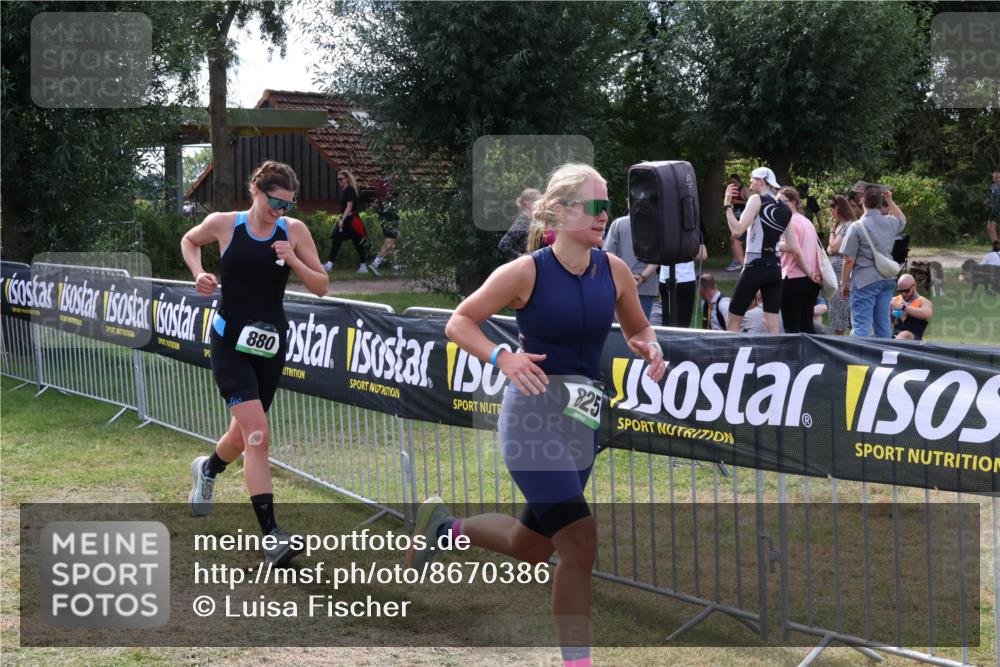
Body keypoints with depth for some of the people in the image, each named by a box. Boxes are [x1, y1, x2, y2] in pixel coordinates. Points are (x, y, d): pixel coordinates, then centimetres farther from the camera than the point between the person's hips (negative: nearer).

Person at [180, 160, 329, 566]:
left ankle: (208, 470, 53)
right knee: (257, 434, -18)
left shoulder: (295, 231, -3)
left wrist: (293, 261, -18)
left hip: (270, 344, 4)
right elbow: (189, 240, 15)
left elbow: (321, 287, -1)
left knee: (245, 433, 17)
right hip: (230, 341, -3)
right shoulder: (223, 225, -7)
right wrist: (199, 273, -2)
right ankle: (271, 536, -19)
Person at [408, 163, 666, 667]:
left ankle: (442, 525, 43)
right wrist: (503, 357, -23)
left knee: (532, 548, 18)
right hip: (534, 416, -6)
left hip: (584, 421, 6)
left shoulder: (614, 271, 0)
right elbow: (458, 322, -6)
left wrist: (649, 348, -7)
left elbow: (637, 327, 16)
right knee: (580, 545, -15)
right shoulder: (526, 272, -14)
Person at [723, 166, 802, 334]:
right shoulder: (785, 210, 12)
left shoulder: (757, 200, -5)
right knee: (773, 326, 3)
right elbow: (794, 248, 11)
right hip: (775, 268, 6)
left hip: (755, 267, -6)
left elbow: (738, 229, -15)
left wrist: (727, 205, -6)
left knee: (733, 320, 4)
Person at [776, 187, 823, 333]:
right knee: (807, 325, 13)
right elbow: (818, 251, 16)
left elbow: (794, 249, -22)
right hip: (812, 282, 8)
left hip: (793, 279, -8)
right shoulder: (807, 222, 17)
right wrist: (812, 273, 15)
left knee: (791, 328, -3)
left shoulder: (790, 221, -9)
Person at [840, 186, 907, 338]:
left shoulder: (857, 227, -12)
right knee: (883, 324, 12)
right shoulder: (890, 223, 3)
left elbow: (849, 260, -11)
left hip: (864, 280, -5)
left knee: (861, 325, -7)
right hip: (887, 279, 5)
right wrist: (890, 200, 32)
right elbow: (902, 220, 31)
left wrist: (844, 283, -1)